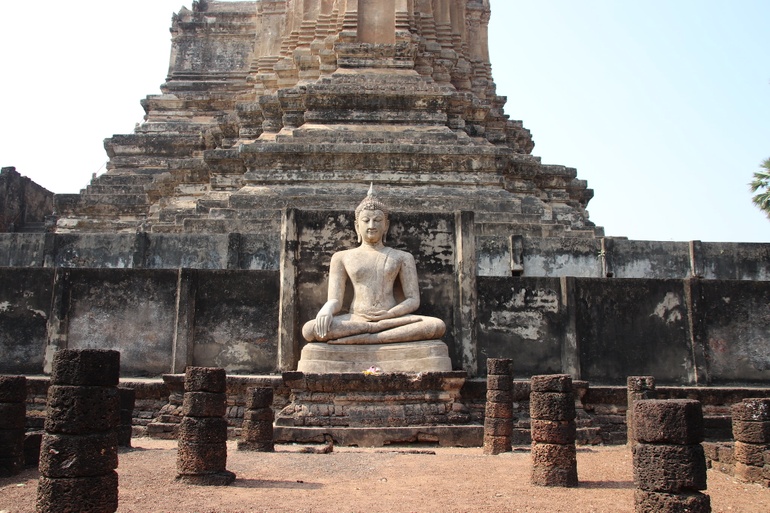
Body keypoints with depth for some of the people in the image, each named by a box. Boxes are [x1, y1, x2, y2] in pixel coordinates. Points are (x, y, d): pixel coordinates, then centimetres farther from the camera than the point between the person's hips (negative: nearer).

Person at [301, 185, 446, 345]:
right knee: (310, 330, -32)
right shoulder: (342, 257, 16)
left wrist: (390, 314, -11)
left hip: (392, 317, 1)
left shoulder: (403, 257, 17)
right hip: (355, 319, 0)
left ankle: (364, 339, -32)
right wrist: (326, 309, -18)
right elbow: (335, 300, 8)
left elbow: (413, 300, 10)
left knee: (438, 326, -30)